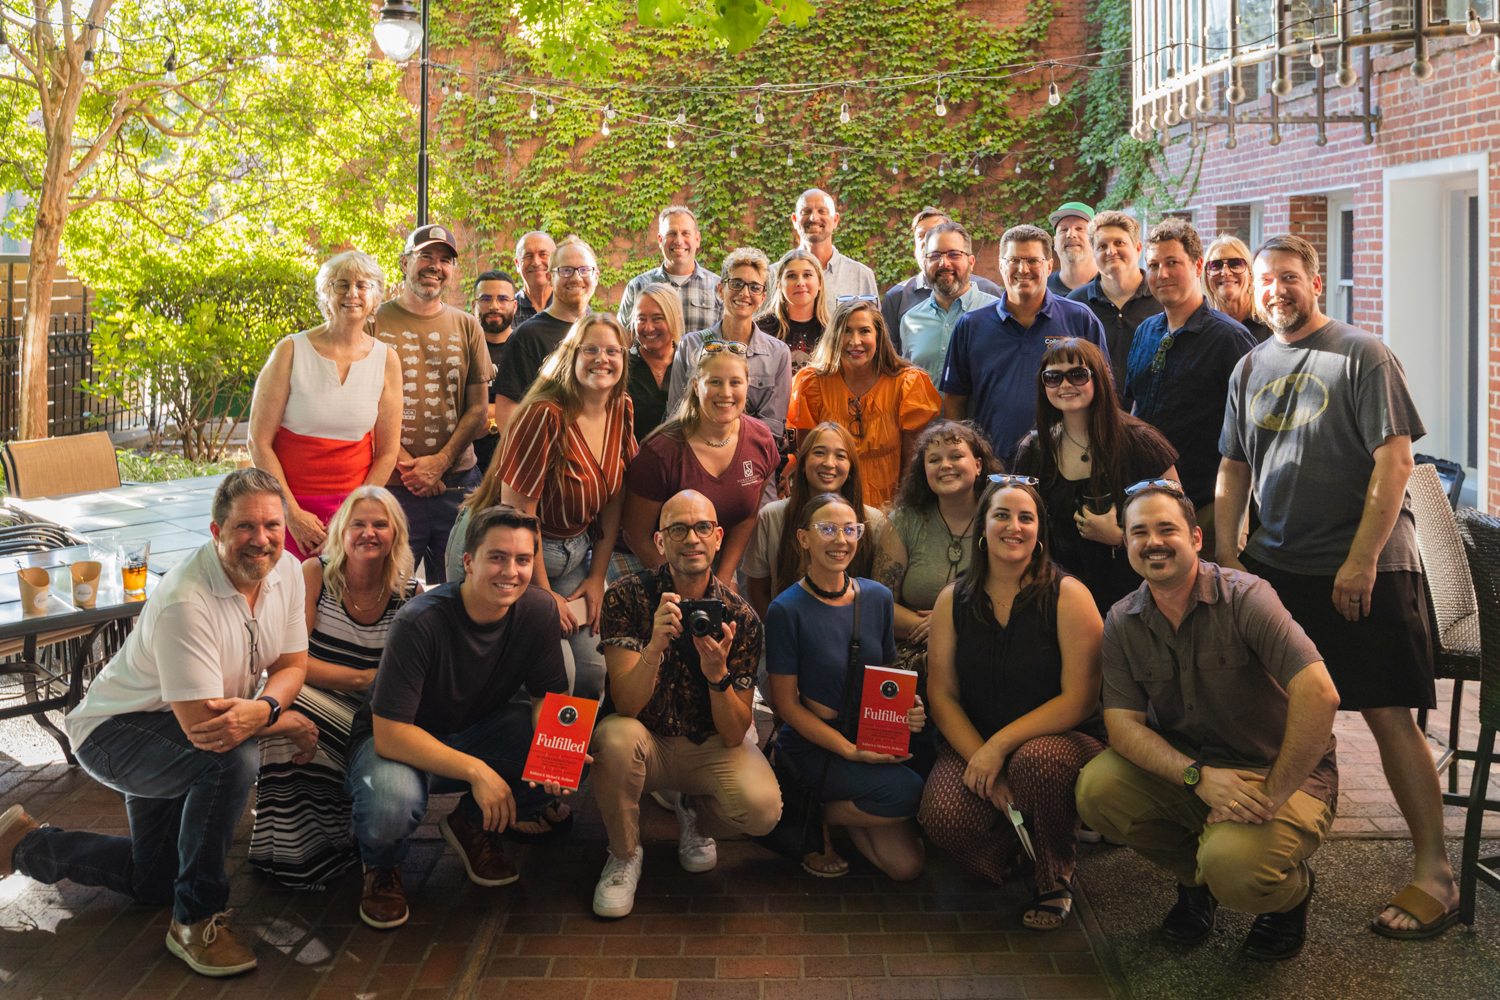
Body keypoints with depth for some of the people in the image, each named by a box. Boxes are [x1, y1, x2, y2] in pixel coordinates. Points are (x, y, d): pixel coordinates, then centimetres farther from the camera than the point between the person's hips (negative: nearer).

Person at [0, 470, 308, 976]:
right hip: (115, 730, -8)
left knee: (156, 882, 19)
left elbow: (293, 664, -7)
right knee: (231, 757, -38)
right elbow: (201, 723, -36)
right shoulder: (185, 602, -34)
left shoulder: (286, 572, -11)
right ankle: (197, 921, -19)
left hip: (173, 735, 8)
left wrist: (262, 708, -30)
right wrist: (289, 724, -23)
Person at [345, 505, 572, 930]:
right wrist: (475, 770, -36)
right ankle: (382, 867, 2)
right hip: (401, 742, -4)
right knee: (392, 803, -38)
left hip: (478, 730, 5)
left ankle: (473, 826, 8)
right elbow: (390, 733, -29)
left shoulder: (538, 611, -13)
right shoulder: (419, 622, -28)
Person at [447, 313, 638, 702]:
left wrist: (597, 576, 4)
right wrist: (543, 592, -13)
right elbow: (517, 512, -20)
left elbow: (614, 498, 8)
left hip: (573, 550, 7)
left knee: (591, 667, 0)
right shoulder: (545, 415, -22)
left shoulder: (621, 411, 0)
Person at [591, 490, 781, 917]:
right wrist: (655, 646, -41)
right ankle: (624, 854, -5)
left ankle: (696, 816, 11)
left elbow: (733, 735, -14)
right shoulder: (628, 597, -14)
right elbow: (626, 705, -23)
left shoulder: (740, 617, -12)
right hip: (649, 742, 0)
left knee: (762, 809, -28)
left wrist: (717, 672, -33)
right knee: (615, 736, -35)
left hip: (713, 745, 1)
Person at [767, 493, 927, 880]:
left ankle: (840, 810, 17)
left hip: (872, 742, 5)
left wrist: (908, 709, -9)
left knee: (907, 865, -9)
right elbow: (786, 702, -10)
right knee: (909, 791, -28)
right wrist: (850, 750, -19)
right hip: (811, 747, -5)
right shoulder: (787, 609, -12)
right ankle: (815, 818, -2)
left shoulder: (877, 597, 4)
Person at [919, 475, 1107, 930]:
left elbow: (1079, 700, -13)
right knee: (942, 817, -28)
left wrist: (1001, 745, -19)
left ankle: (1055, 881, -6)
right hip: (974, 743, 2)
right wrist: (980, 758, -14)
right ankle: (1007, 847, 13)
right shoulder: (953, 600, 3)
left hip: (1062, 741, -2)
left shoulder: (1068, 595, -8)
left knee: (1036, 760, -38)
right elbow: (941, 695, 2)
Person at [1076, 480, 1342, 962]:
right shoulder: (1122, 623, -2)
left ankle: (1291, 891, 8)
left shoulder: (1244, 597, -18)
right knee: (1097, 788, -20)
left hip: (1284, 774, -5)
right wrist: (1199, 776, -25)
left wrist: (1271, 797, -26)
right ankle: (1197, 879, 9)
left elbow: (1319, 694, -28)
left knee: (1232, 865, -33)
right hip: (1186, 769, 5)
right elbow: (1122, 723, -8)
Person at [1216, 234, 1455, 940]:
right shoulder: (1250, 367, 13)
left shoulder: (1362, 355, -4)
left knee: (1387, 713, -7)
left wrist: (1361, 561, -14)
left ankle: (1435, 871, 2)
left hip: (1366, 570, -5)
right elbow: (1233, 469, 17)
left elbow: (1395, 462, -10)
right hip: (1275, 567, 5)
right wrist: (1226, 553, 8)